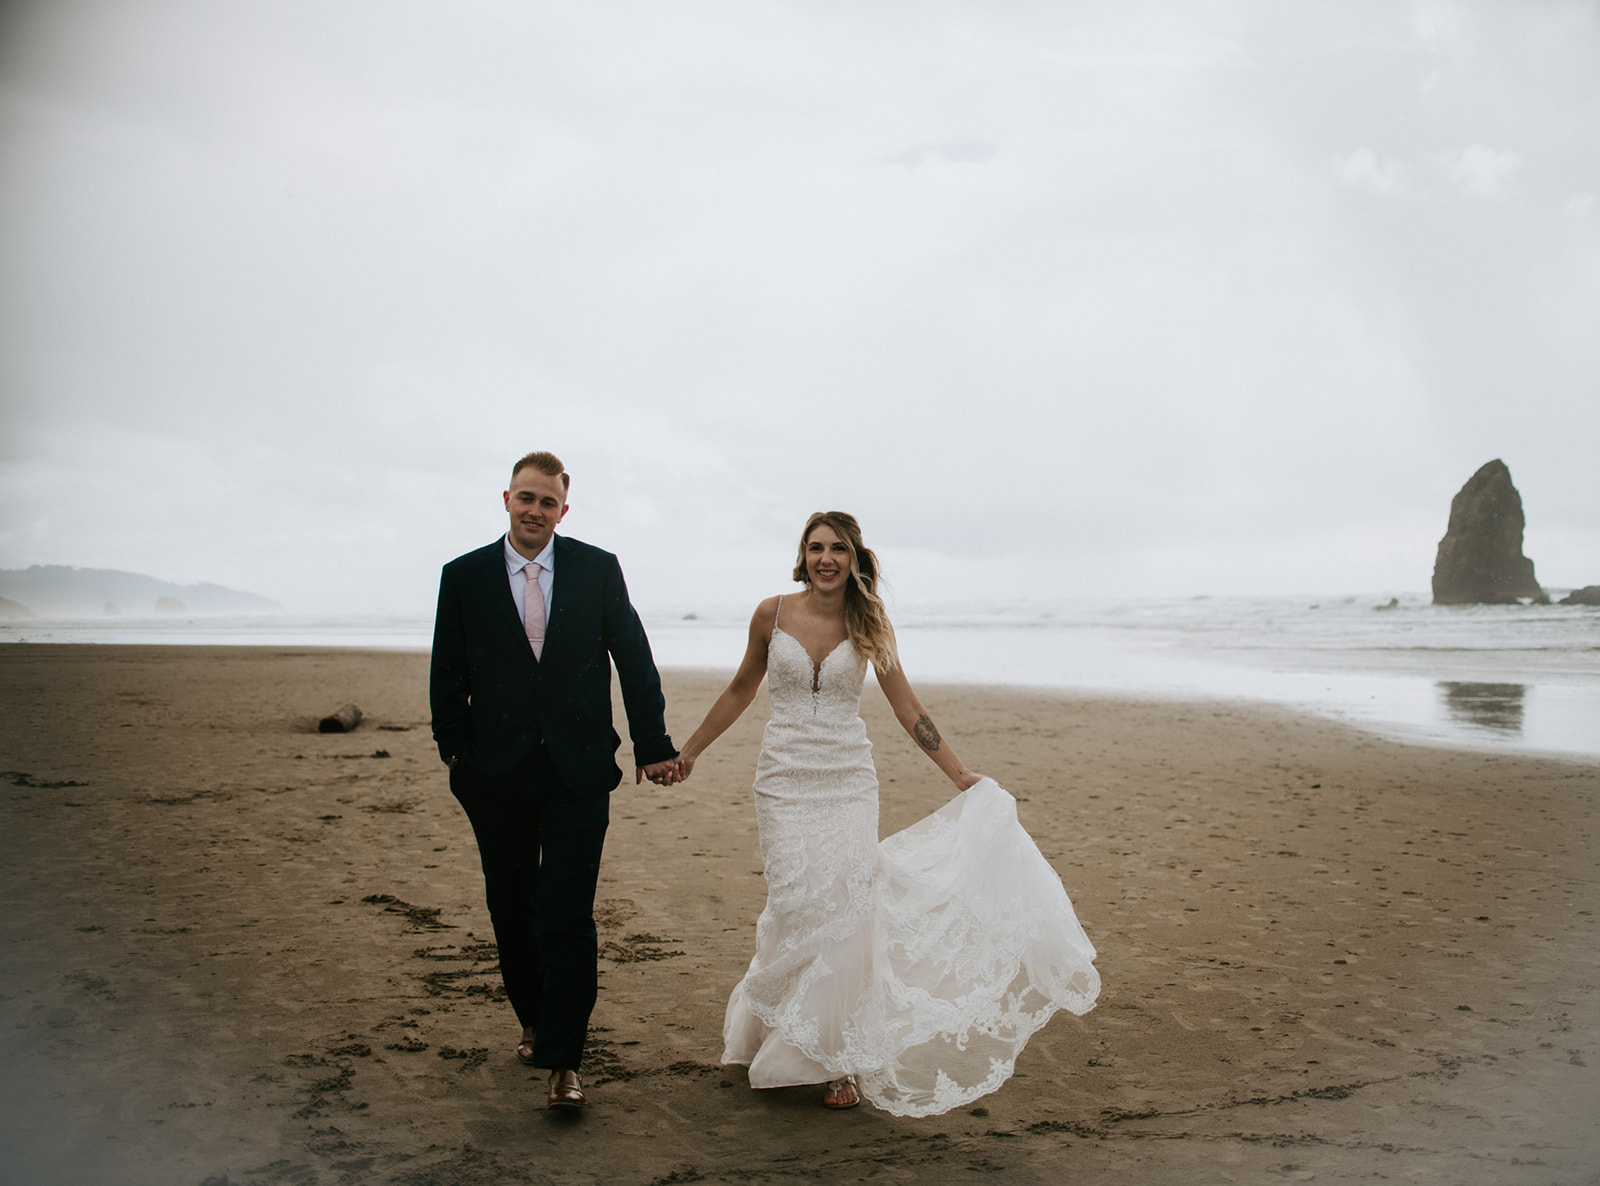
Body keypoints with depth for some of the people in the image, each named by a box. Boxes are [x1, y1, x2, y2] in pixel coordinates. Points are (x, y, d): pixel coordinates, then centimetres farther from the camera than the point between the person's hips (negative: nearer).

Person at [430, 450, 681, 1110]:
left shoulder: (598, 570, 1)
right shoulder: (464, 576, 3)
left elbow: (634, 662, 3)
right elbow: (448, 676, 7)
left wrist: (653, 747, 1)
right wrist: (457, 752, 1)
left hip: (577, 773, -2)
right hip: (496, 777, 2)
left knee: (566, 918, -6)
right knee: (511, 911, 15)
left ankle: (562, 1060, 2)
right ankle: (535, 1021, 37)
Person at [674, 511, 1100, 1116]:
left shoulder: (868, 624, 0)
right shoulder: (772, 614, 0)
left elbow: (909, 710, 4)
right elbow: (741, 690, 13)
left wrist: (965, 778, 3)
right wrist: (689, 750, 16)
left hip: (848, 781, 0)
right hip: (785, 777, 0)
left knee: (845, 908, -5)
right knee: (799, 906, -5)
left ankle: (840, 1055, 10)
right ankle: (792, 1040, 18)